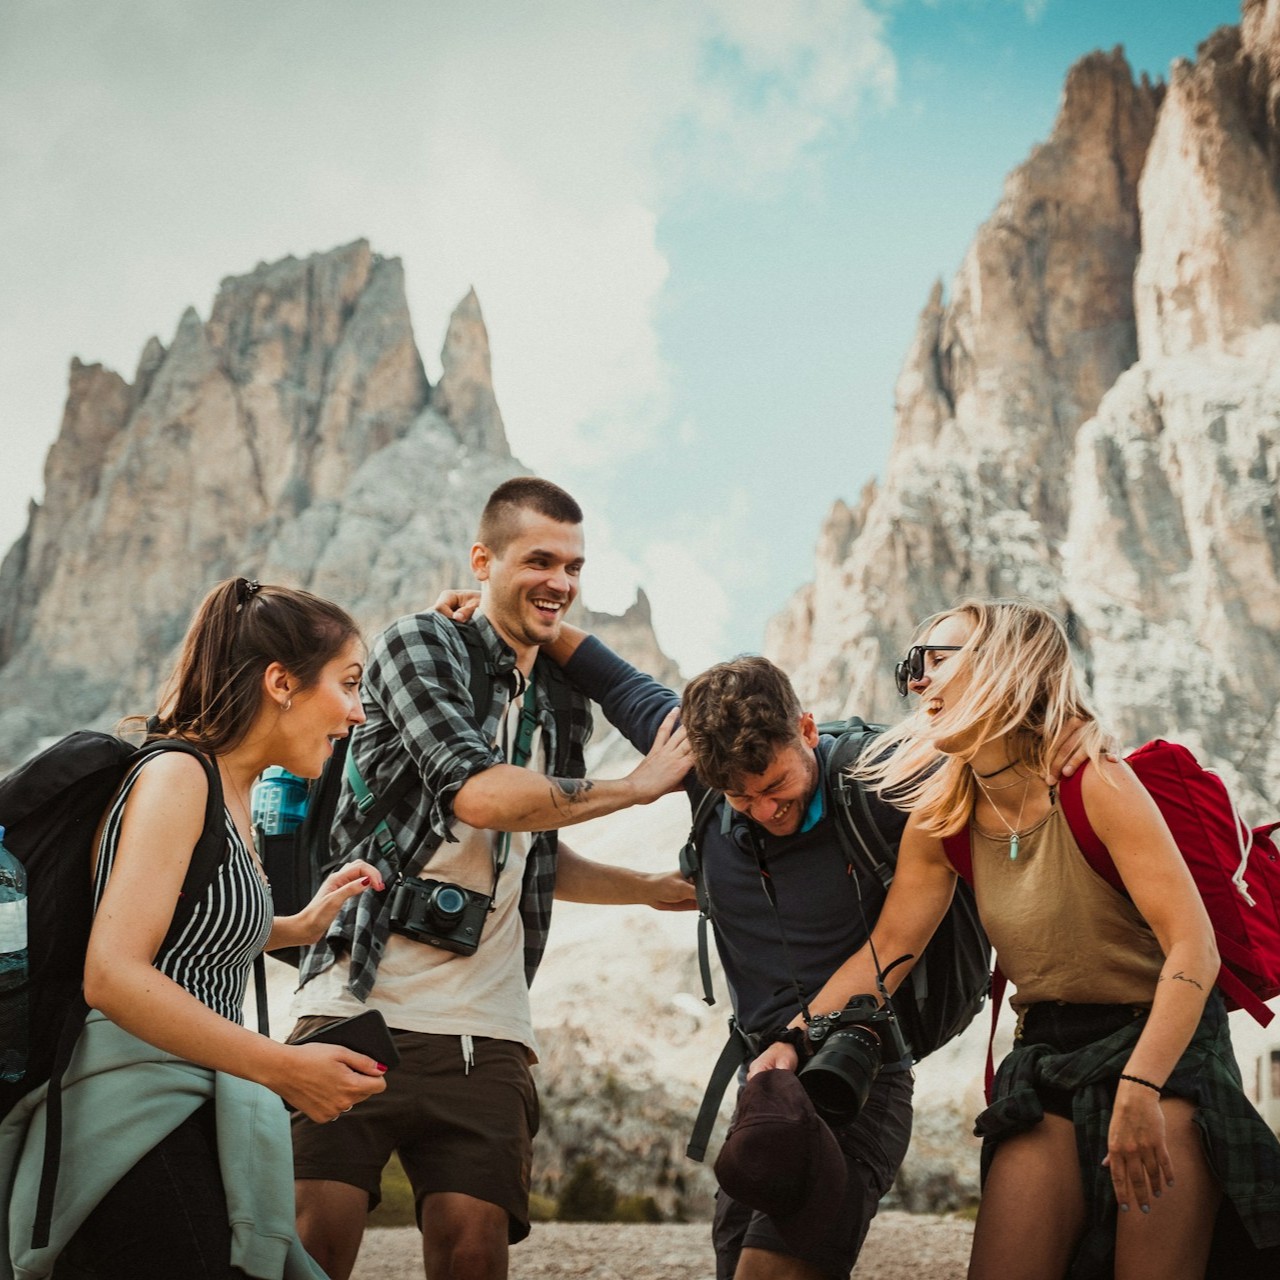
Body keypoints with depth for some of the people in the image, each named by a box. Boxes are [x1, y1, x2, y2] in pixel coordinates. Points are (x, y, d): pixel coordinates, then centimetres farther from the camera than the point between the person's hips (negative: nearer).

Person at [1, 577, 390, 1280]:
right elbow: (113, 976, -22)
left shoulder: (231, 796, 16)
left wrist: (301, 925, 20)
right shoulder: (176, 776, -12)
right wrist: (285, 1069, -23)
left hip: (189, 1120, 10)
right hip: (138, 1112, -10)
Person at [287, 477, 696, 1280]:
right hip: (360, 1007, -5)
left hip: (486, 1033, 5)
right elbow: (478, 793, -18)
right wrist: (642, 784, -8)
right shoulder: (420, 644, -1)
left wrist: (661, 889, 19)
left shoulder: (565, 708, 18)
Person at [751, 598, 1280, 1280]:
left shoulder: (1094, 784, -18)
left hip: (1165, 1044, -5)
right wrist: (794, 1039, -11)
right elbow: (887, 948, 3)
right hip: (1046, 1057, 5)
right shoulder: (942, 818, 1)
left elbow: (1193, 947, -22)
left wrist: (1139, 1090, -29)